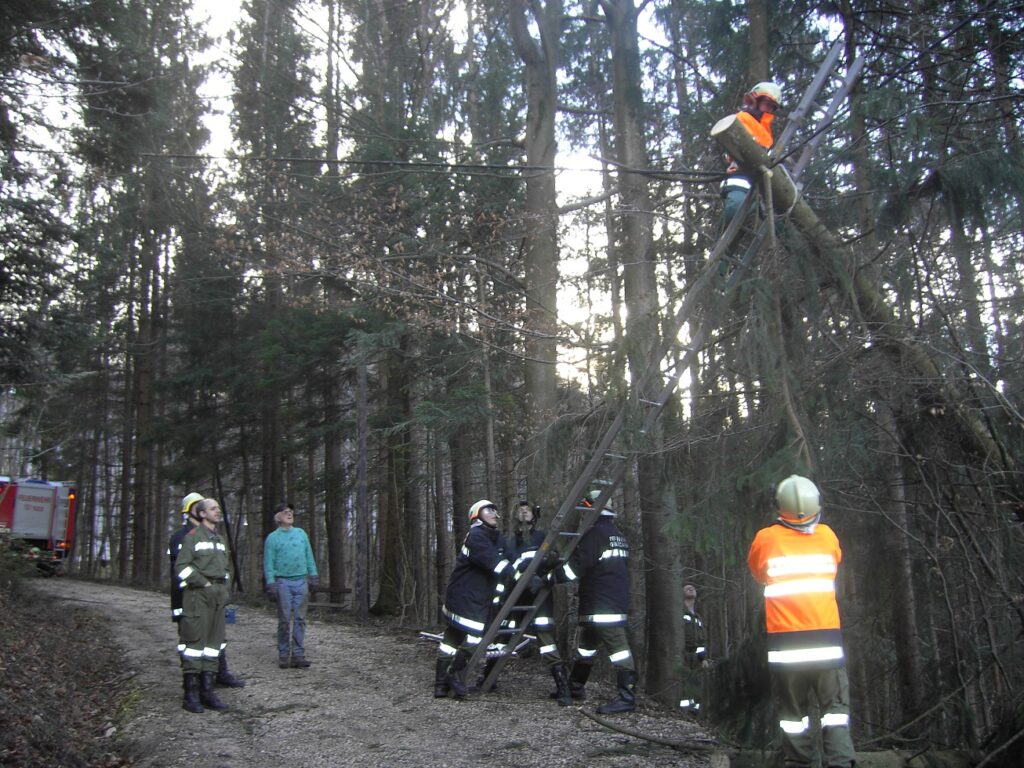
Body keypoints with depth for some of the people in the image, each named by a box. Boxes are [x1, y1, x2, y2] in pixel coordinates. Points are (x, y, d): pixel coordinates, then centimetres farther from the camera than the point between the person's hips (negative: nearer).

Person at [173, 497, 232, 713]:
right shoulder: (193, 536, -4)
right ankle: (191, 694, -3)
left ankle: (207, 690, 13)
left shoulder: (220, 539, 19)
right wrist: (203, 583, -12)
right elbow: (181, 566, -10)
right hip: (198, 596, -7)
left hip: (219, 596, 8)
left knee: (214, 642, 7)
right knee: (195, 641, -8)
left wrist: (224, 587, 14)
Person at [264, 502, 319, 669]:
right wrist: (271, 584, -9)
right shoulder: (272, 538, 2)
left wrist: (314, 576, 7)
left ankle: (298, 654, 4)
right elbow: (268, 563, -1)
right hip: (283, 582, -3)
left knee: (300, 619, 1)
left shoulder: (301, 533, 12)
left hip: (301, 581, 3)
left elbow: (309, 557, 13)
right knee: (284, 620, -1)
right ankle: (283, 655, 7)